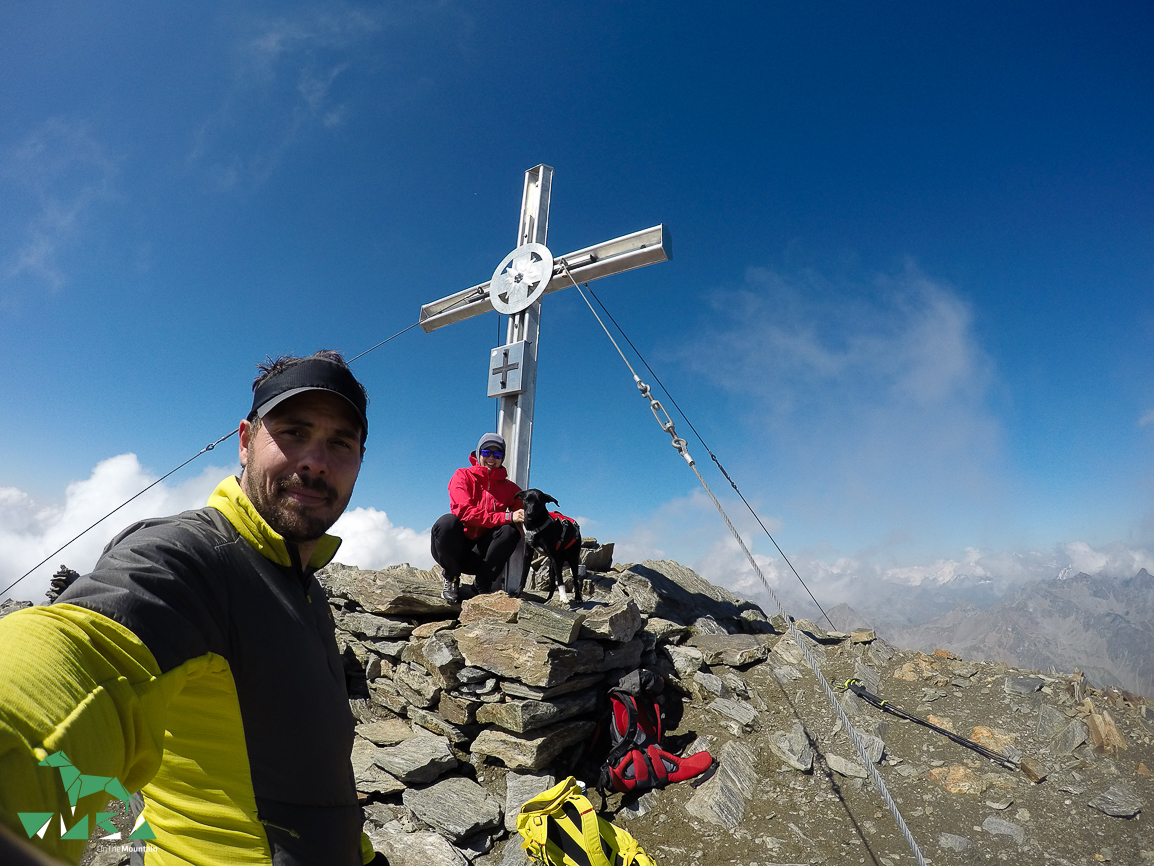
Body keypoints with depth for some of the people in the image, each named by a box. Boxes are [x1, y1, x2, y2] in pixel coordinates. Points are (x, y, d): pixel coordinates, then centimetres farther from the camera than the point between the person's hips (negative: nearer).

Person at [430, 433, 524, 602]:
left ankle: (482, 583, -8)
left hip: (480, 554, 2)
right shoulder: (463, 476, -3)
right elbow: (464, 511, -19)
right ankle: (451, 578, -8)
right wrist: (507, 517, -27)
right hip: (455, 547, -2)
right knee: (447, 521, -31)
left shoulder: (509, 488, 6)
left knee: (510, 530, -23)